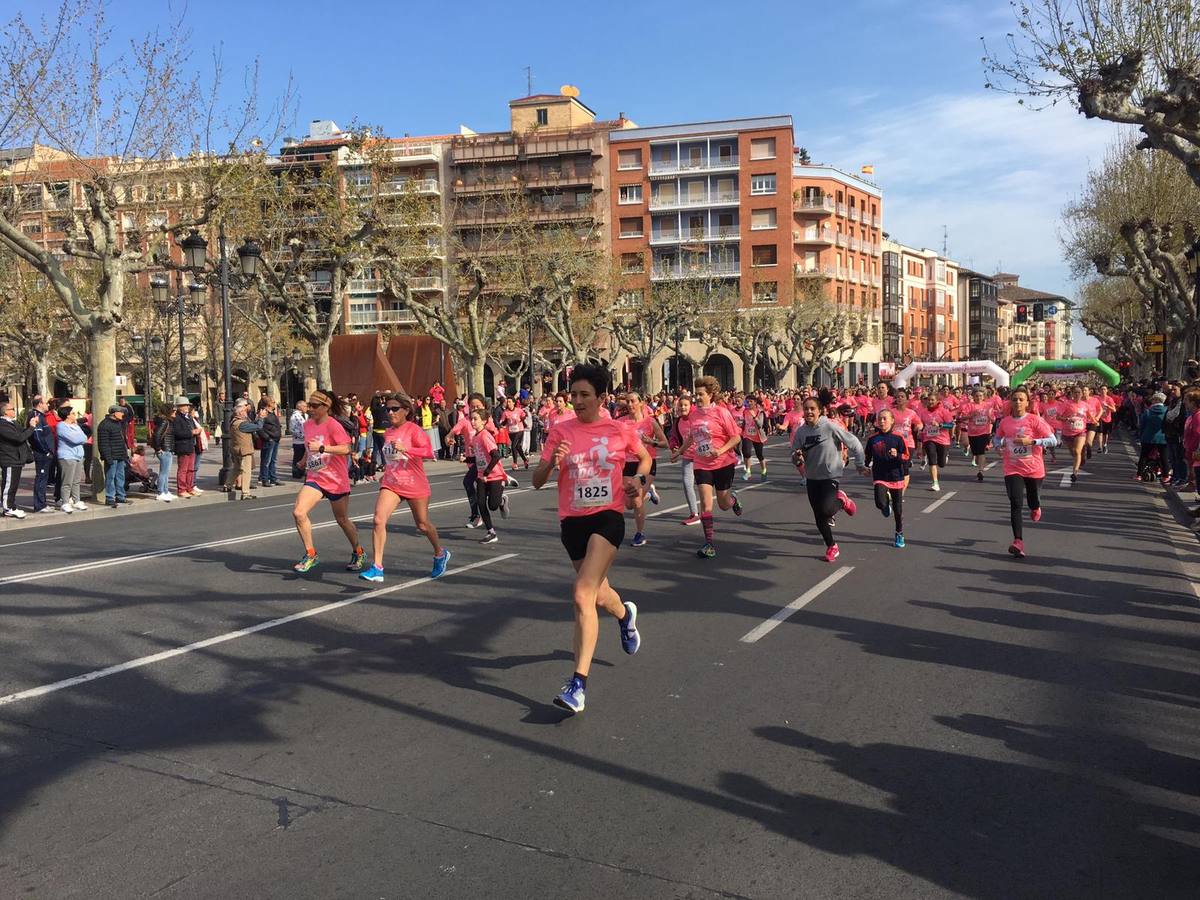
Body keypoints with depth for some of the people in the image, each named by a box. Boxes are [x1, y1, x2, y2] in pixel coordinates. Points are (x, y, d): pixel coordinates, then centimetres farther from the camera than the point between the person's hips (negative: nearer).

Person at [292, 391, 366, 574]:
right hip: (314, 478, 5)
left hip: (336, 480, -5)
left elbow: (346, 449, -26)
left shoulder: (333, 425, -16)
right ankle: (310, 554, -2)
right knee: (298, 512, -17)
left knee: (342, 520, 11)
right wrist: (305, 461, 18)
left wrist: (322, 448, -32)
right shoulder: (308, 425, 4)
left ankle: (358, 552, 35)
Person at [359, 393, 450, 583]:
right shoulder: (387, 432, 9)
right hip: (390, 485, 5)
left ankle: (440, 554, 39)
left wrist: (405, 449, -33)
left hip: (415, 485, -5)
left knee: (423, 525, 10)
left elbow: (429, 452, -24)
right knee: (379, 520, -16)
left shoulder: (414, 430, -11)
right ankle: (377, 567, -15)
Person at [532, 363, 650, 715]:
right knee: (599, 594, 20)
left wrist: (638, 478, -1)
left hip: (608, 517, -3)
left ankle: (579, 683, -19)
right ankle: (625, 613, 59)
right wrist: (552, 461, -23)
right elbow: (537, 481, -2)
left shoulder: (619, 430, 0)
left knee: (583, 595, -20)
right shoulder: (561, 430, 0)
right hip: (572, 521, 3)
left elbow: (644, 457, 20)